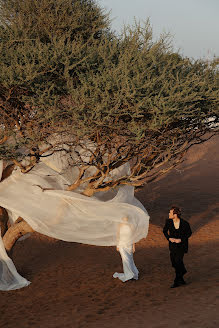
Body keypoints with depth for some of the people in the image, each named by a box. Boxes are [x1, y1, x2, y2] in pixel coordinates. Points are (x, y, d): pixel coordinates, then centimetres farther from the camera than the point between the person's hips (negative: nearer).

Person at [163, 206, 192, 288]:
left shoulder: (184, 223, -20)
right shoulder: (168, 222, -10)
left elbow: (189, 233, -4)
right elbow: (164, 231, 8)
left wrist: (181, 239, -15)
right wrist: (169, 238, -9)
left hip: (181, 245, -4)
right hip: (172, 244, 4)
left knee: (178, 262, -7)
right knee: (174, 262, 8)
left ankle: (177, 281, 9)